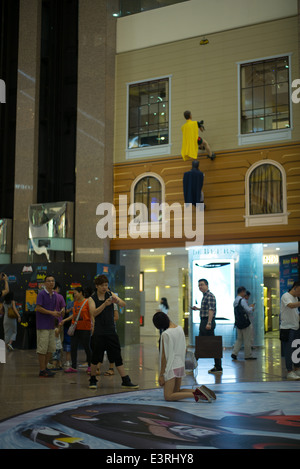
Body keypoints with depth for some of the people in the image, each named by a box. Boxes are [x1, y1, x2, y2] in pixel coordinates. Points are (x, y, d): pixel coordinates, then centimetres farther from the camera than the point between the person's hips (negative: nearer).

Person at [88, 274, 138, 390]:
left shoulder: (110, 294, 5)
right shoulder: (92, 299, -1)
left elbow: (124, 304, -5)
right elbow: (94, 313, -17)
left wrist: (117, 301, -27)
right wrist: (105, 304, -30)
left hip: (111, 331, 2)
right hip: (99, 333, -2)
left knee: (118, 357, 3)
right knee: (95, 358, 3)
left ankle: (126, 381, 6)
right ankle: (92, 380, 21)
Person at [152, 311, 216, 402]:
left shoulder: (165, 334, -20)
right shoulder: (180, 329, 3)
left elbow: (164, 356, -17)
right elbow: (184, 349, 11)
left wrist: (161, 375, -12)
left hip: (171, 368, -8)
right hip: (180, 365, 8)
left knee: (168, 396, -3)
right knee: (176, 392, 21)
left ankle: (195, 395, -17)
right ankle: (198, 391, 2)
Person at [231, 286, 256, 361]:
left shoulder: (235, 301, 12)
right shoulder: (242, 300, -16)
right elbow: (249, 311, -16)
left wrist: (250, 307, 16)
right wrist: (252, 307, 4)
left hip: (238, 322, 8)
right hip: (245, 323, -8)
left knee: (239, 339, 15)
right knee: (247, 340, 2)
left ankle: (234, 353, 5)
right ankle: (248, 355, 9)